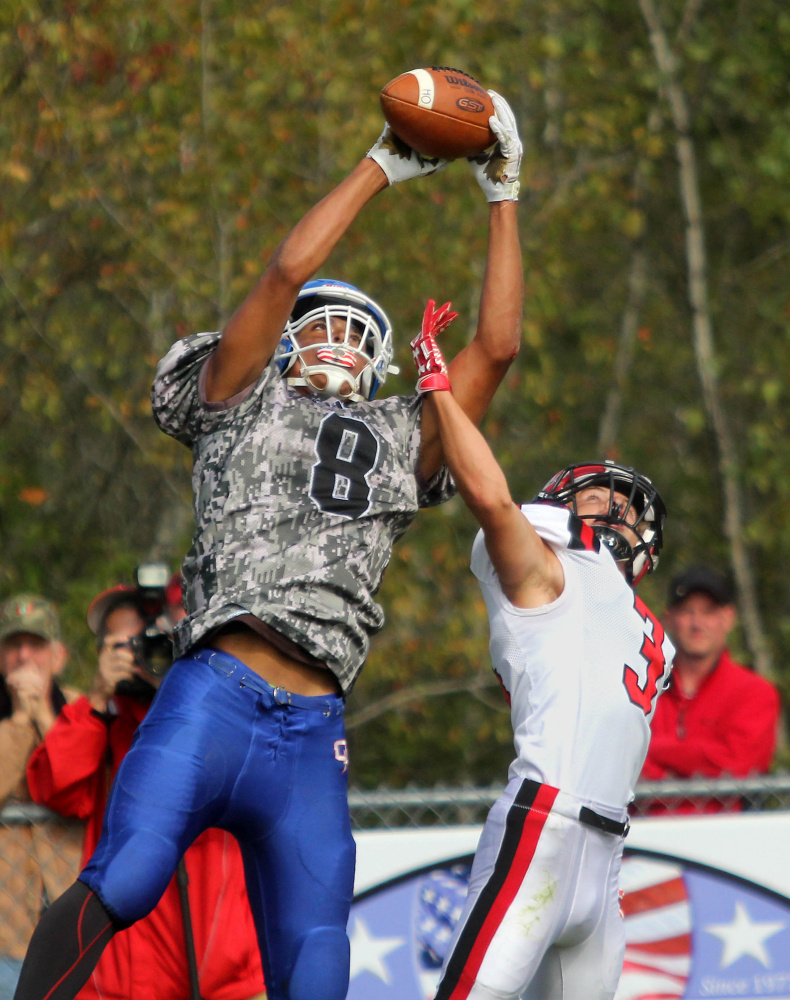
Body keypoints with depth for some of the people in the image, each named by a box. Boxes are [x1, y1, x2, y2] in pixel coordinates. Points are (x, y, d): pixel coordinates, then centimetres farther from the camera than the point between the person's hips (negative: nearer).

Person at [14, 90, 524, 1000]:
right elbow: (289, 271, 6)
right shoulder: (244, 403, 17)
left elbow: (496, 345, 20)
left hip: (311, 736, 4)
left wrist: (502, 197, 21)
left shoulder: (399, 445, 26)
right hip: (214, 696, -4)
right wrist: (383, 167, 12)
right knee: (124, 883, -26)